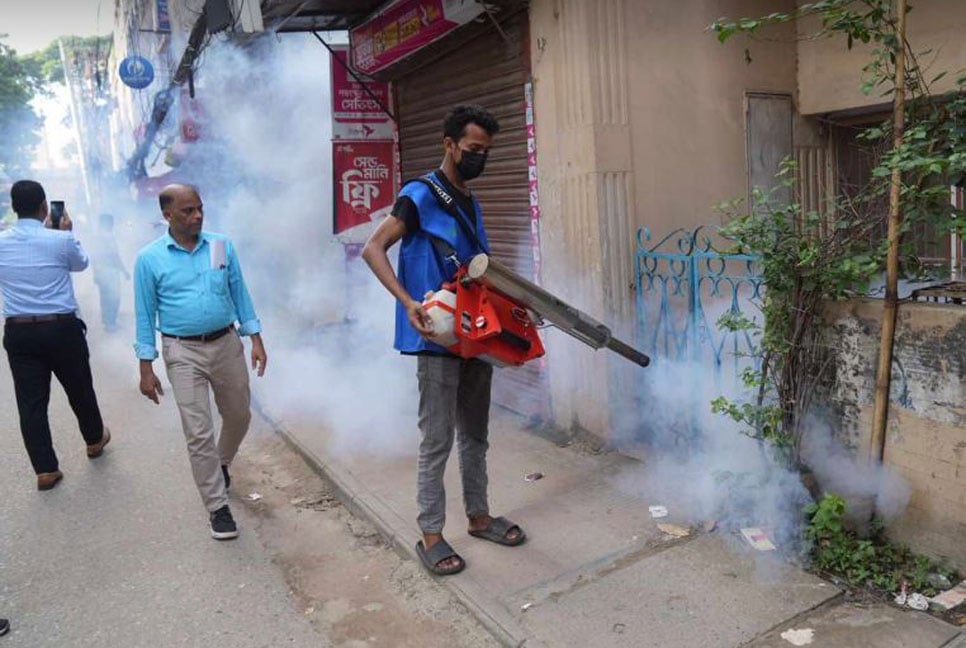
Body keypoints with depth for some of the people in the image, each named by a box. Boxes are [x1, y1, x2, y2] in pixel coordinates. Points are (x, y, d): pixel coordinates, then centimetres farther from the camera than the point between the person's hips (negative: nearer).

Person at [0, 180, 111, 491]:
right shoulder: (61, 240, -11)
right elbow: (81, 263, 10)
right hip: (62, 328, -2)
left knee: (31, 401, 7)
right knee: (79, 388, 18)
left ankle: (45, 470, 11)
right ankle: (95, 439, 40)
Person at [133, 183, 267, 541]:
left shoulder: (222, 246, 0)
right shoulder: (149, 259, -6)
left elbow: (239, 293, 6)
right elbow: (145, 314, -1)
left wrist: (256, 339, 2)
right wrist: (146, 367, -3)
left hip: (227, 343, 3)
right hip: (184, 353, -3)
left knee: (239, 416, 17)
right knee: (199, 433, -2)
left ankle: (221, 464, 47)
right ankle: (217, 506, 11)